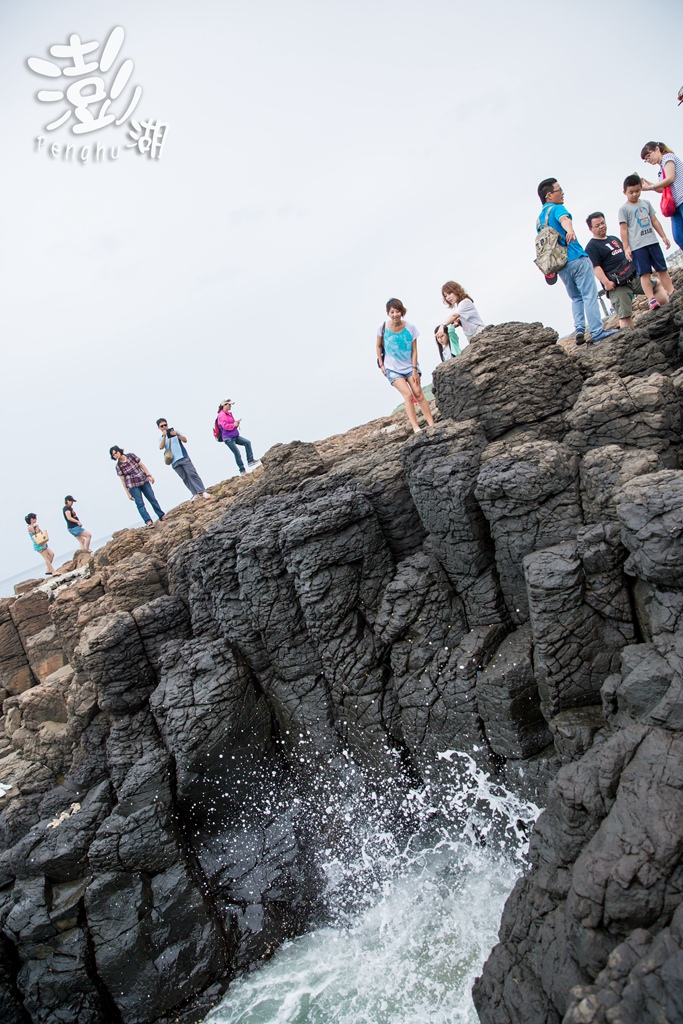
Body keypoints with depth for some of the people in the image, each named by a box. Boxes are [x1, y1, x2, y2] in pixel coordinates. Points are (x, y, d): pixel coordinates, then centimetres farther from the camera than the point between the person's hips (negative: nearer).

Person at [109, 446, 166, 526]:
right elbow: (123, 480, -4)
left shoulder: (131, 455, -3)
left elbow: (142, 465, 1)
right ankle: (148, 521, -7)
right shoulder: (118, 466, -6)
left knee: (152, 499, 8)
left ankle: (162, 516, 19)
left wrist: (149, 475, -7)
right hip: (133, 486, -2)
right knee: (140, 504, -7)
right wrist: (128, 493, -5)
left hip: (144, 481, 2)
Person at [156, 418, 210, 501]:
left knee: (192, 474, -10)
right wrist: (164, 436, -19)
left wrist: (177, 434, -15)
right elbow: (161, 447, -7)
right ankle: (195, 494, -1)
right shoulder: (161, 438, 14)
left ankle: (203, 492, -12)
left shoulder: (175, 431, 11)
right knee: (185, 478, -1)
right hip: (175, 462, 2)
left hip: (184, 458, -2)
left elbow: (185, 440, 2)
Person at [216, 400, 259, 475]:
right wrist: (234, 425, -13)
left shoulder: (229, 413, 16)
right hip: (228, 438, -9)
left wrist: (236, 422, 4)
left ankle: (250, 461, -3)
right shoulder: (222, 415, -12)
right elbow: (225, 425, -24)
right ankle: (242, 471, 4)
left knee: (247, 443, -3)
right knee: (237, 453, -6)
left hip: (235, 436, 9)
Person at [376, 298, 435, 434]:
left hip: (409, 367, 2)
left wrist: (414, 369, -11)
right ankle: (416, 428, -16)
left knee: (418, 394, -4)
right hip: (393, 369, -1)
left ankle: (432, 424, 1)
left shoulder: (410, 328, -9)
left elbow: (414, 350, -6)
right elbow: (379, 346, 6)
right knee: (408, 395, -16)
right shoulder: (383, 327, -10)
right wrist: (381, 364, 2)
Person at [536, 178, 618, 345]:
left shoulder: (539, 220, 18)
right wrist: (570, 230, -47)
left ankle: (579, 329, 1)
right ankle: (597, 332, -12)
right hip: (577, 259, -7)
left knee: (576, 298, 18)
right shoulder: (557, 208, -3)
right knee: (589, 295, -7)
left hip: (560, 265, 7)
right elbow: (564, 219, -27)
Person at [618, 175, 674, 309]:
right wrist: (626, 248, -9)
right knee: (645, 273, -8)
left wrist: (663, 236, 15)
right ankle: (652, 299, -11)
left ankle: (672, 293, 14)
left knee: (662, 269, 7)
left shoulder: (646, 203, 15)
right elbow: (623, 229, -3)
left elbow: (654, 221, 19)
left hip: (652, 242, 5)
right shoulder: (624, 209, 1)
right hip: (637, 246, -5)